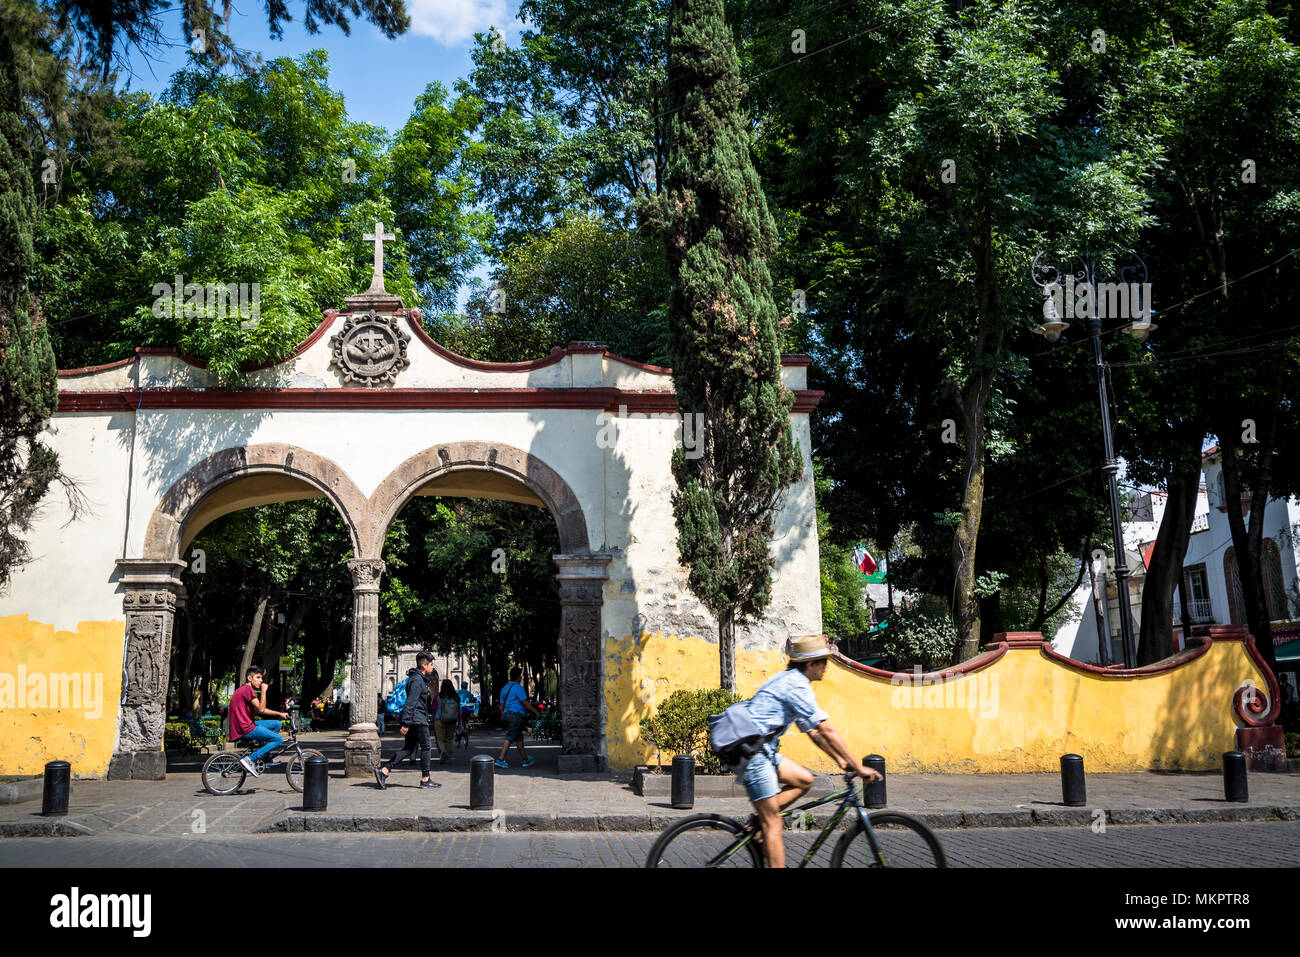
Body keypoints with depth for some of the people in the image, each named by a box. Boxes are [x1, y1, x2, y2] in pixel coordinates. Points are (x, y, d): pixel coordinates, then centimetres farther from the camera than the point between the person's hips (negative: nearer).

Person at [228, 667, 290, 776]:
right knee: (279, 740, -14)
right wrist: (264, 690, -13)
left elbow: (260, 710, 23)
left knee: (277, 724, 19)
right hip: (245, 730, -11)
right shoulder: (247, 689, -13)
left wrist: (279, 713, 18)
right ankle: (249, 759, -17)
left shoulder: (245, 689, 20)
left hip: (245, 725, 11)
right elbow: (261, 709, -18)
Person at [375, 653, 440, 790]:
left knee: (408, 749, 7)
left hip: (413, 721, 10)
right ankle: (425, 780, 5)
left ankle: (383, 770, 0)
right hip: (418, 719, -10)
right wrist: (406, 723, -23)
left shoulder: (420, 679, 19)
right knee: (425, 747, -1)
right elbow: (410, 702, -20)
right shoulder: (417, 679, -13)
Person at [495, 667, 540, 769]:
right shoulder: (518, 687, -11)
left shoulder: (505, 688, 15)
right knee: (509, 738, -8)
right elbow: (525, 703, -13)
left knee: (519, 738, 13)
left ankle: (526, 760, 18)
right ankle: (500, 759, -12)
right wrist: (536, 711, -3)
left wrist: (503, 716, 25)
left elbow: (502, 704, 18)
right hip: (516, 715, -9)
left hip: (507, 714, 9)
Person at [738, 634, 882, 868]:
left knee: (804, 780, 9)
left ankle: (758, 821, 8)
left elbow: (813, 730, 22)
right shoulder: (797, 686, -14)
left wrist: (840, 760, 20)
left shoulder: (789, 680, 17)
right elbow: (826, 730, -17)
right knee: (773, 824, -8)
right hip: (752, 752, -10)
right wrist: (858, 767, -14)